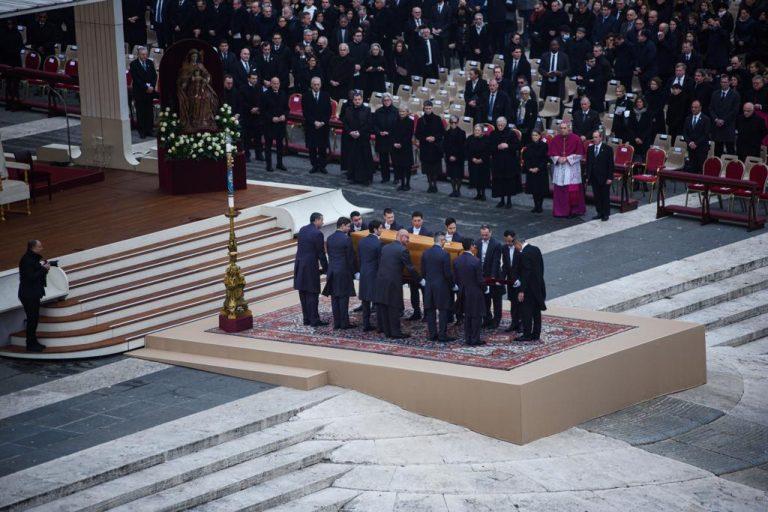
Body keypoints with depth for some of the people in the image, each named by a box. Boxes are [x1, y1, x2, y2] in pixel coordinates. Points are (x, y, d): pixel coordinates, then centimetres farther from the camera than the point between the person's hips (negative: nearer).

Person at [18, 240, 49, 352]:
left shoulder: (35, 258, 11)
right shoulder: (26, 260, -18)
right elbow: (31, 277, -22)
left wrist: (45, 266, -1)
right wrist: (44, 269, -17)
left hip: (34, 294, 9)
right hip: (28, 295, -9)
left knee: (34, 318, 14)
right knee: (32, 319, -6)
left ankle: (33, 342, 23)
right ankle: (31, 345, 1)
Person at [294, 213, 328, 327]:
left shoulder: (302, 230, 9)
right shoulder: (317, 233, -15)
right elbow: (321, 253, -12)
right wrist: (325, 268, -1)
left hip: (299, 266, 8)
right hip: (310, 266, -8)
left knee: (303, 294, 12)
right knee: (312, 294, -2)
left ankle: (306, 319, 17)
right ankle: (314, 320, 0)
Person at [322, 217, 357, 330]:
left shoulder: (329, 239, 5)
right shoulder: (346, 239, -14)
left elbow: (329, 255, 9)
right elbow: (351, 257, -10)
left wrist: (332, 266, 16)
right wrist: (355, 272, -1)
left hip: (332, 271, 6)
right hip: (344, 271, -6)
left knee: (334, 298, 9)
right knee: (343, 298, 0)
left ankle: (337, 322, 11)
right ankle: (344, 323, 2)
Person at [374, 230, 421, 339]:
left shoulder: (385, 248, 11)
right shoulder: (403, 250, -11)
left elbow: (380, 263, 15)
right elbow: (410, 268, -10)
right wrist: (420, 279, 1)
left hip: (381, 280, 7)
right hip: (393, 282, -7)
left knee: (383, 307, 12)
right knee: (394, 308, -2)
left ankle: (386, 330, 20)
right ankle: (395, 332, 1)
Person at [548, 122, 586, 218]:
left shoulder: (575, 139, -3)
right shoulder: (556, 140, 7)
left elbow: (579, 154, -4)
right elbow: (551, 153, 11)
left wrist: (567, 158, -13)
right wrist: (558, 158, -10)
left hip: (572, 168, -3)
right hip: (559, 168, 3)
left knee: (572, 190, -5)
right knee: (560, 190, 3)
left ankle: (573, 210, 2)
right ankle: (560, 211, 10)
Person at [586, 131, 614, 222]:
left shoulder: (608, 149, -6)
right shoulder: (590, 149, 8)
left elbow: (611, 164, -6)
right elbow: (588, 163, 11)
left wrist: (610, 177, -11)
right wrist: (588, 176, 5)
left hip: (604, 177, -4)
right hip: (594, 177, 4)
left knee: (605, 196, 3)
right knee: (596, 196, 7)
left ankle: (606, 214, 11)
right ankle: (599, 213, 15)